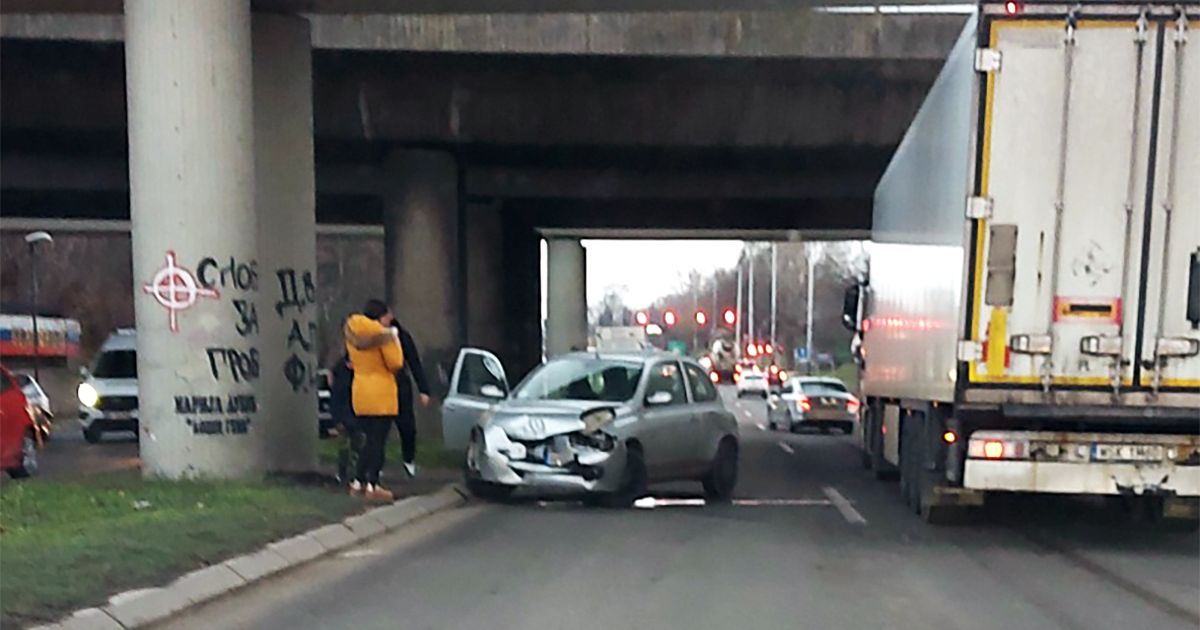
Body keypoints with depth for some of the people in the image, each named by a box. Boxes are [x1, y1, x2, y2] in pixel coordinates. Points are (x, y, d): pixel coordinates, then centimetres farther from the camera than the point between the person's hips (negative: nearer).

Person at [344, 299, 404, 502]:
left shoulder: (352, 334, 9)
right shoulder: (382, 333, -11)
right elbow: (395, 363, -12)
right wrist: (394, 340, 0)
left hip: (360, 392, 7)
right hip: (381, 393, -7)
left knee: (369, 439, 17)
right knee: (379, 441, -2)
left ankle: (358, 482, 18)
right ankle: (372, 486, -3)